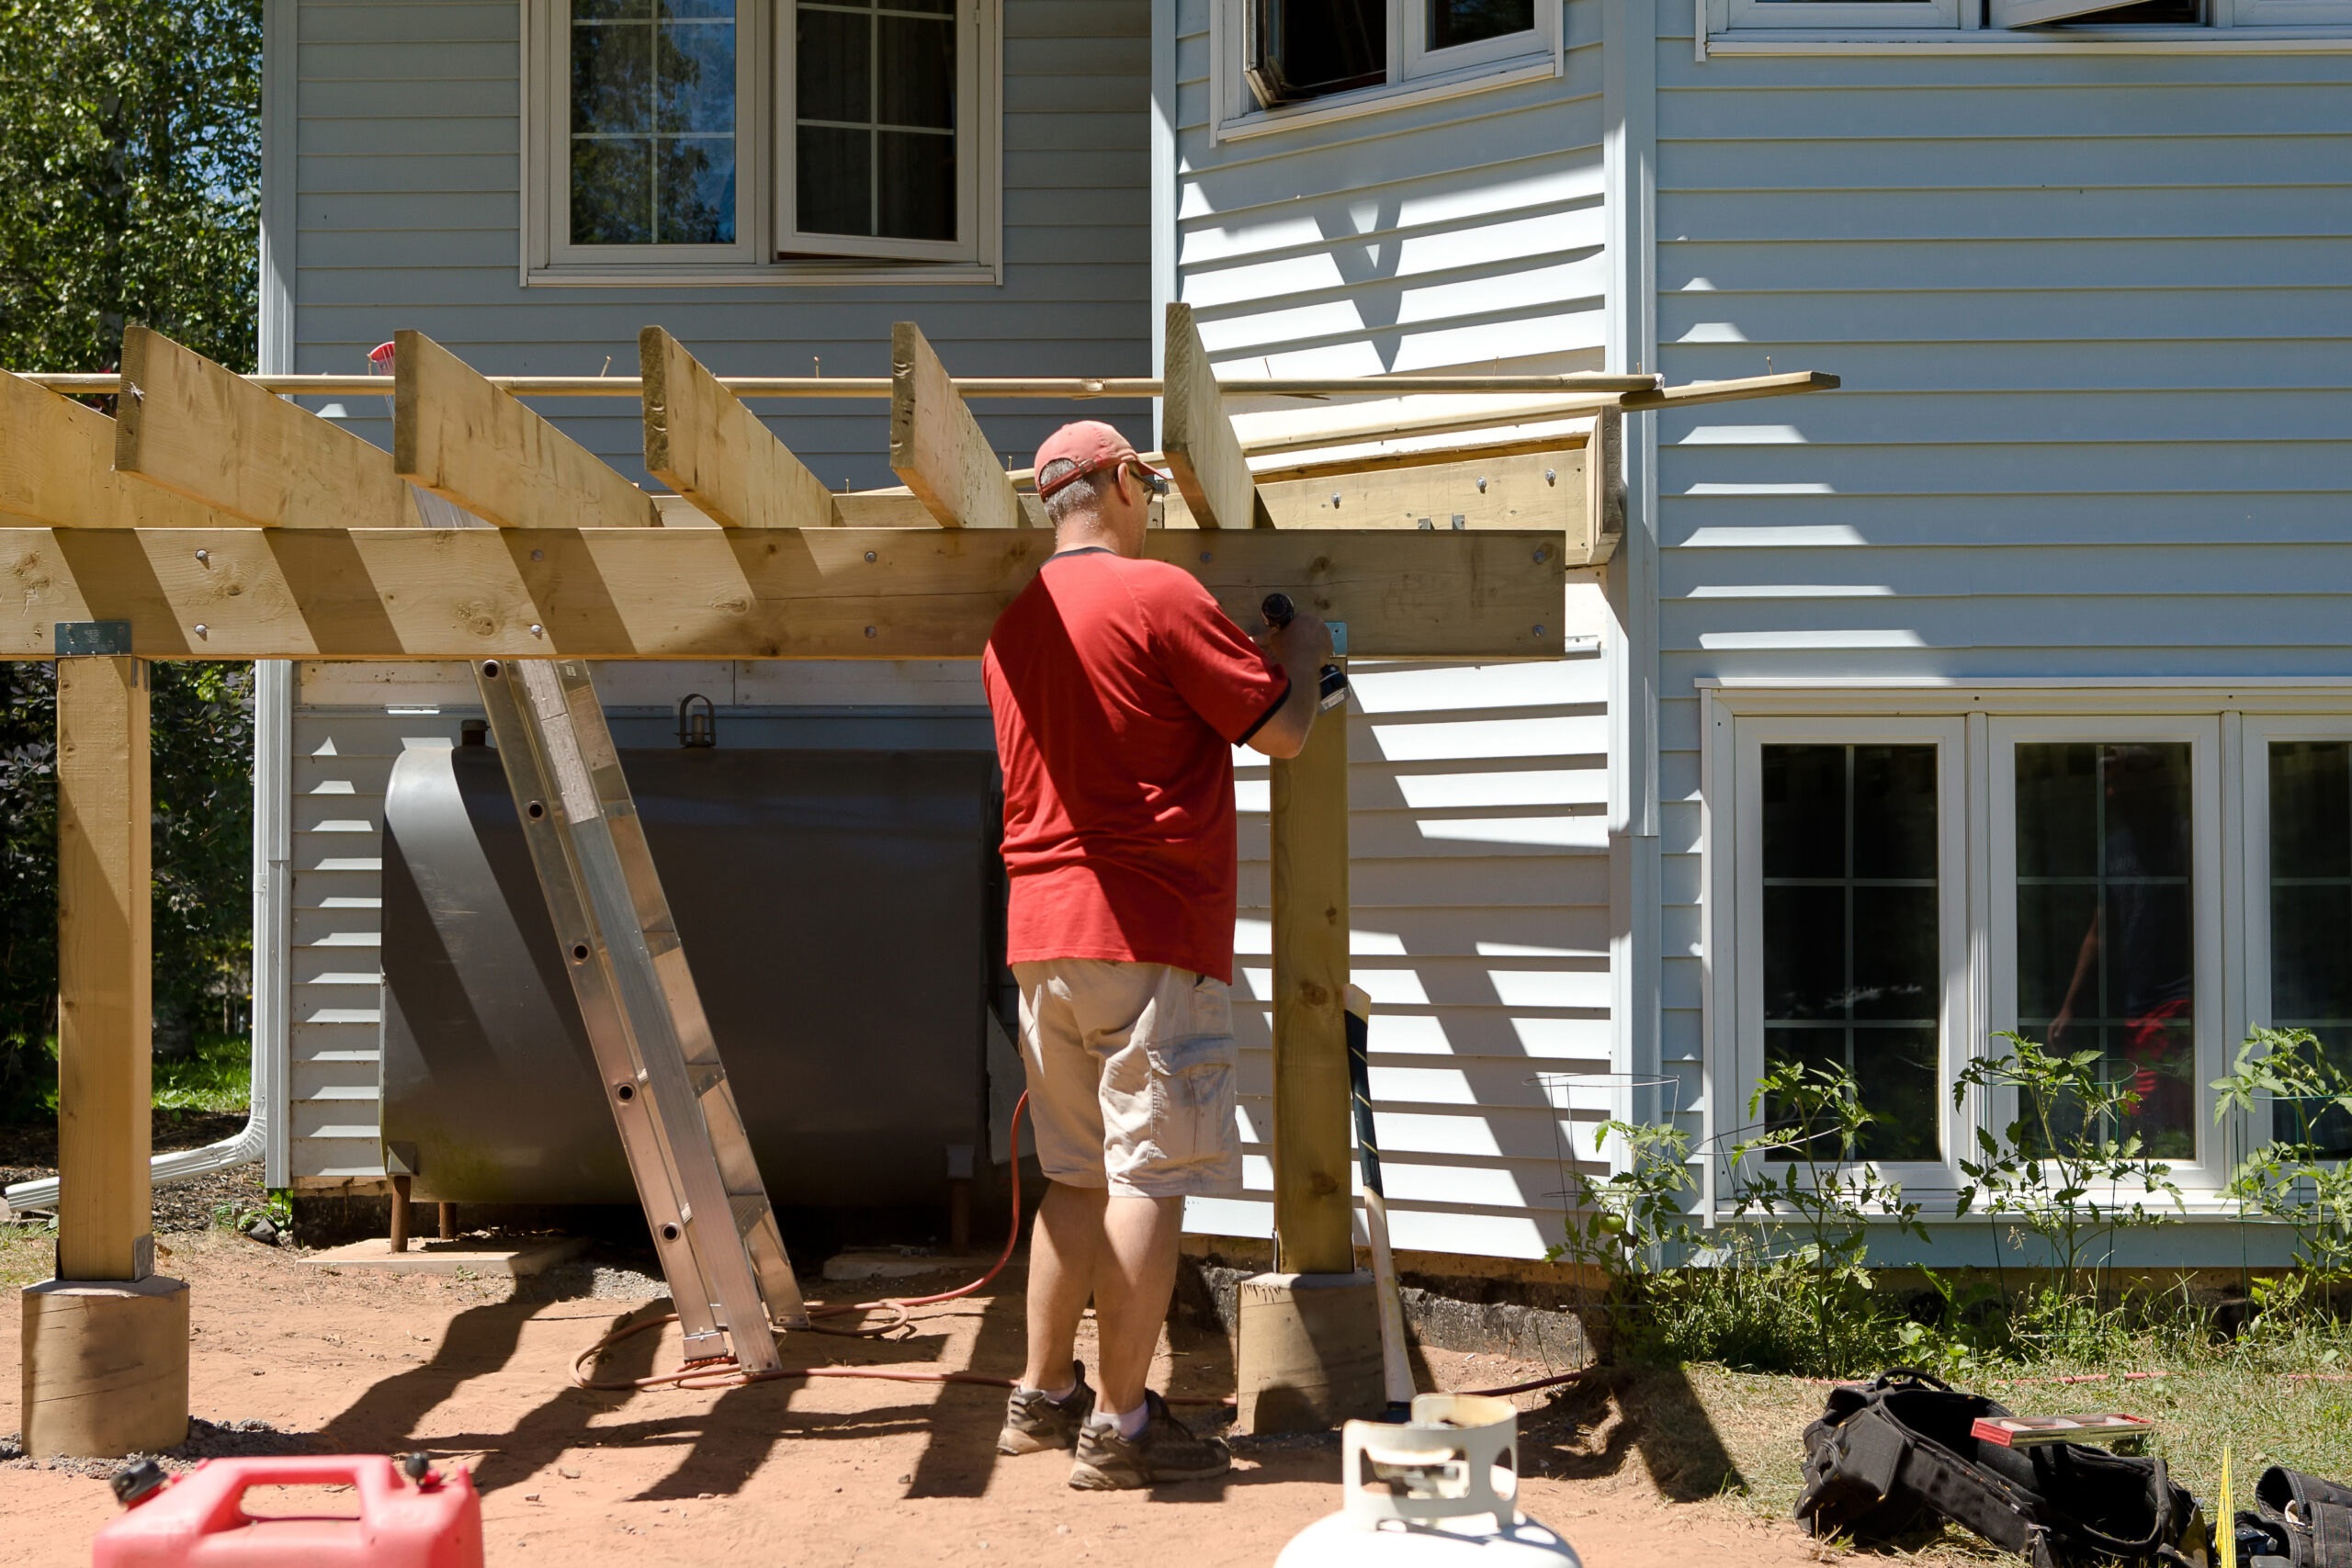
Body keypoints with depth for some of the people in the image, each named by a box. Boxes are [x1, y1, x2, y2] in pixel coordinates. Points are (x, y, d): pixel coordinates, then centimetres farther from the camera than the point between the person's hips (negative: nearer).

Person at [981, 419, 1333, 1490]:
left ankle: (1043, 1398, 22)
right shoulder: (1158, 596, -10)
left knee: (1076, 1176, 17)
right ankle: (1120, 1425, 0)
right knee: (1150, 1178, -3)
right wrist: (1303, 650, 12)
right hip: (1148, 931, -8)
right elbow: (1281, 729, -8)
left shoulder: (1011, 615, 12)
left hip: (1042, 930, 8)